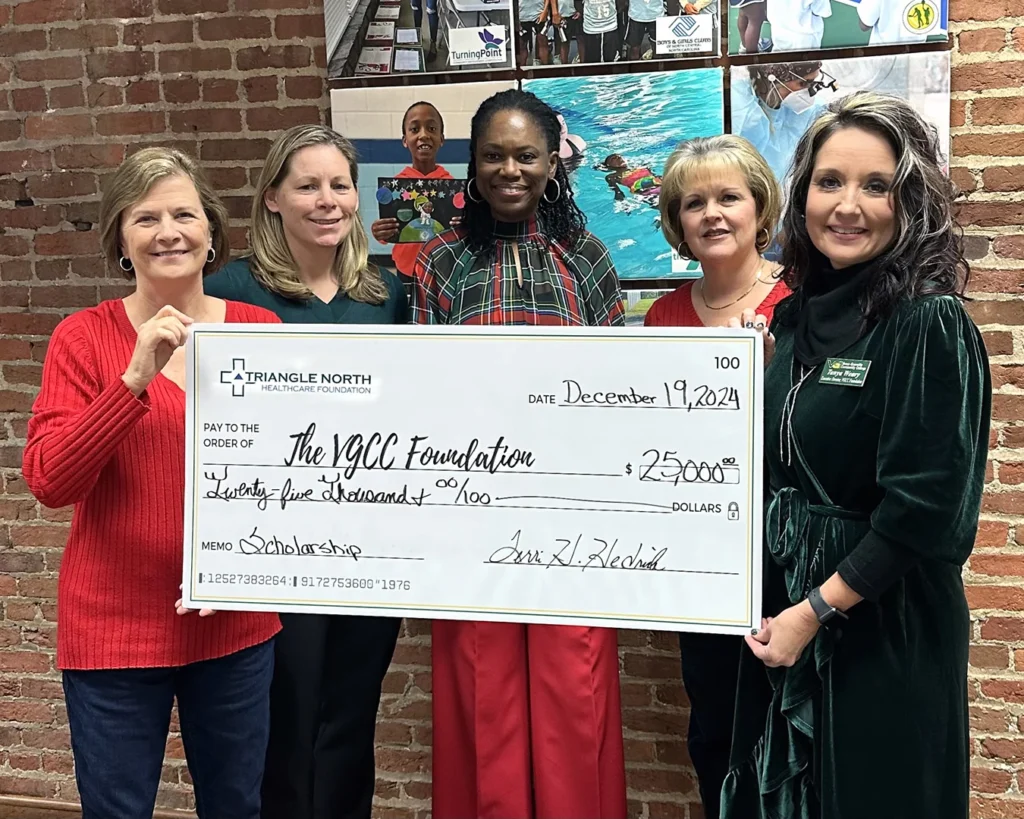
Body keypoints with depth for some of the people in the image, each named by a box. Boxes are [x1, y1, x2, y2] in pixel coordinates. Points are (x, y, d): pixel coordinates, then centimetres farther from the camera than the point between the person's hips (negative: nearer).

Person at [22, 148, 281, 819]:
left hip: (236, 625, 2)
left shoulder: (262, 330, 0)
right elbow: (48, 483, -15)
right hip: (114, 627, -2)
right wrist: (135, 377, -24)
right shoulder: (84, 338, -6)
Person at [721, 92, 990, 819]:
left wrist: (818, 609, -17)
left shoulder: (929, 326, -16)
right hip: (785, 609, 7)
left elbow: (925, 506, -20)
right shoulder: (800, 317, 6)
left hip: (884, 626, -7)